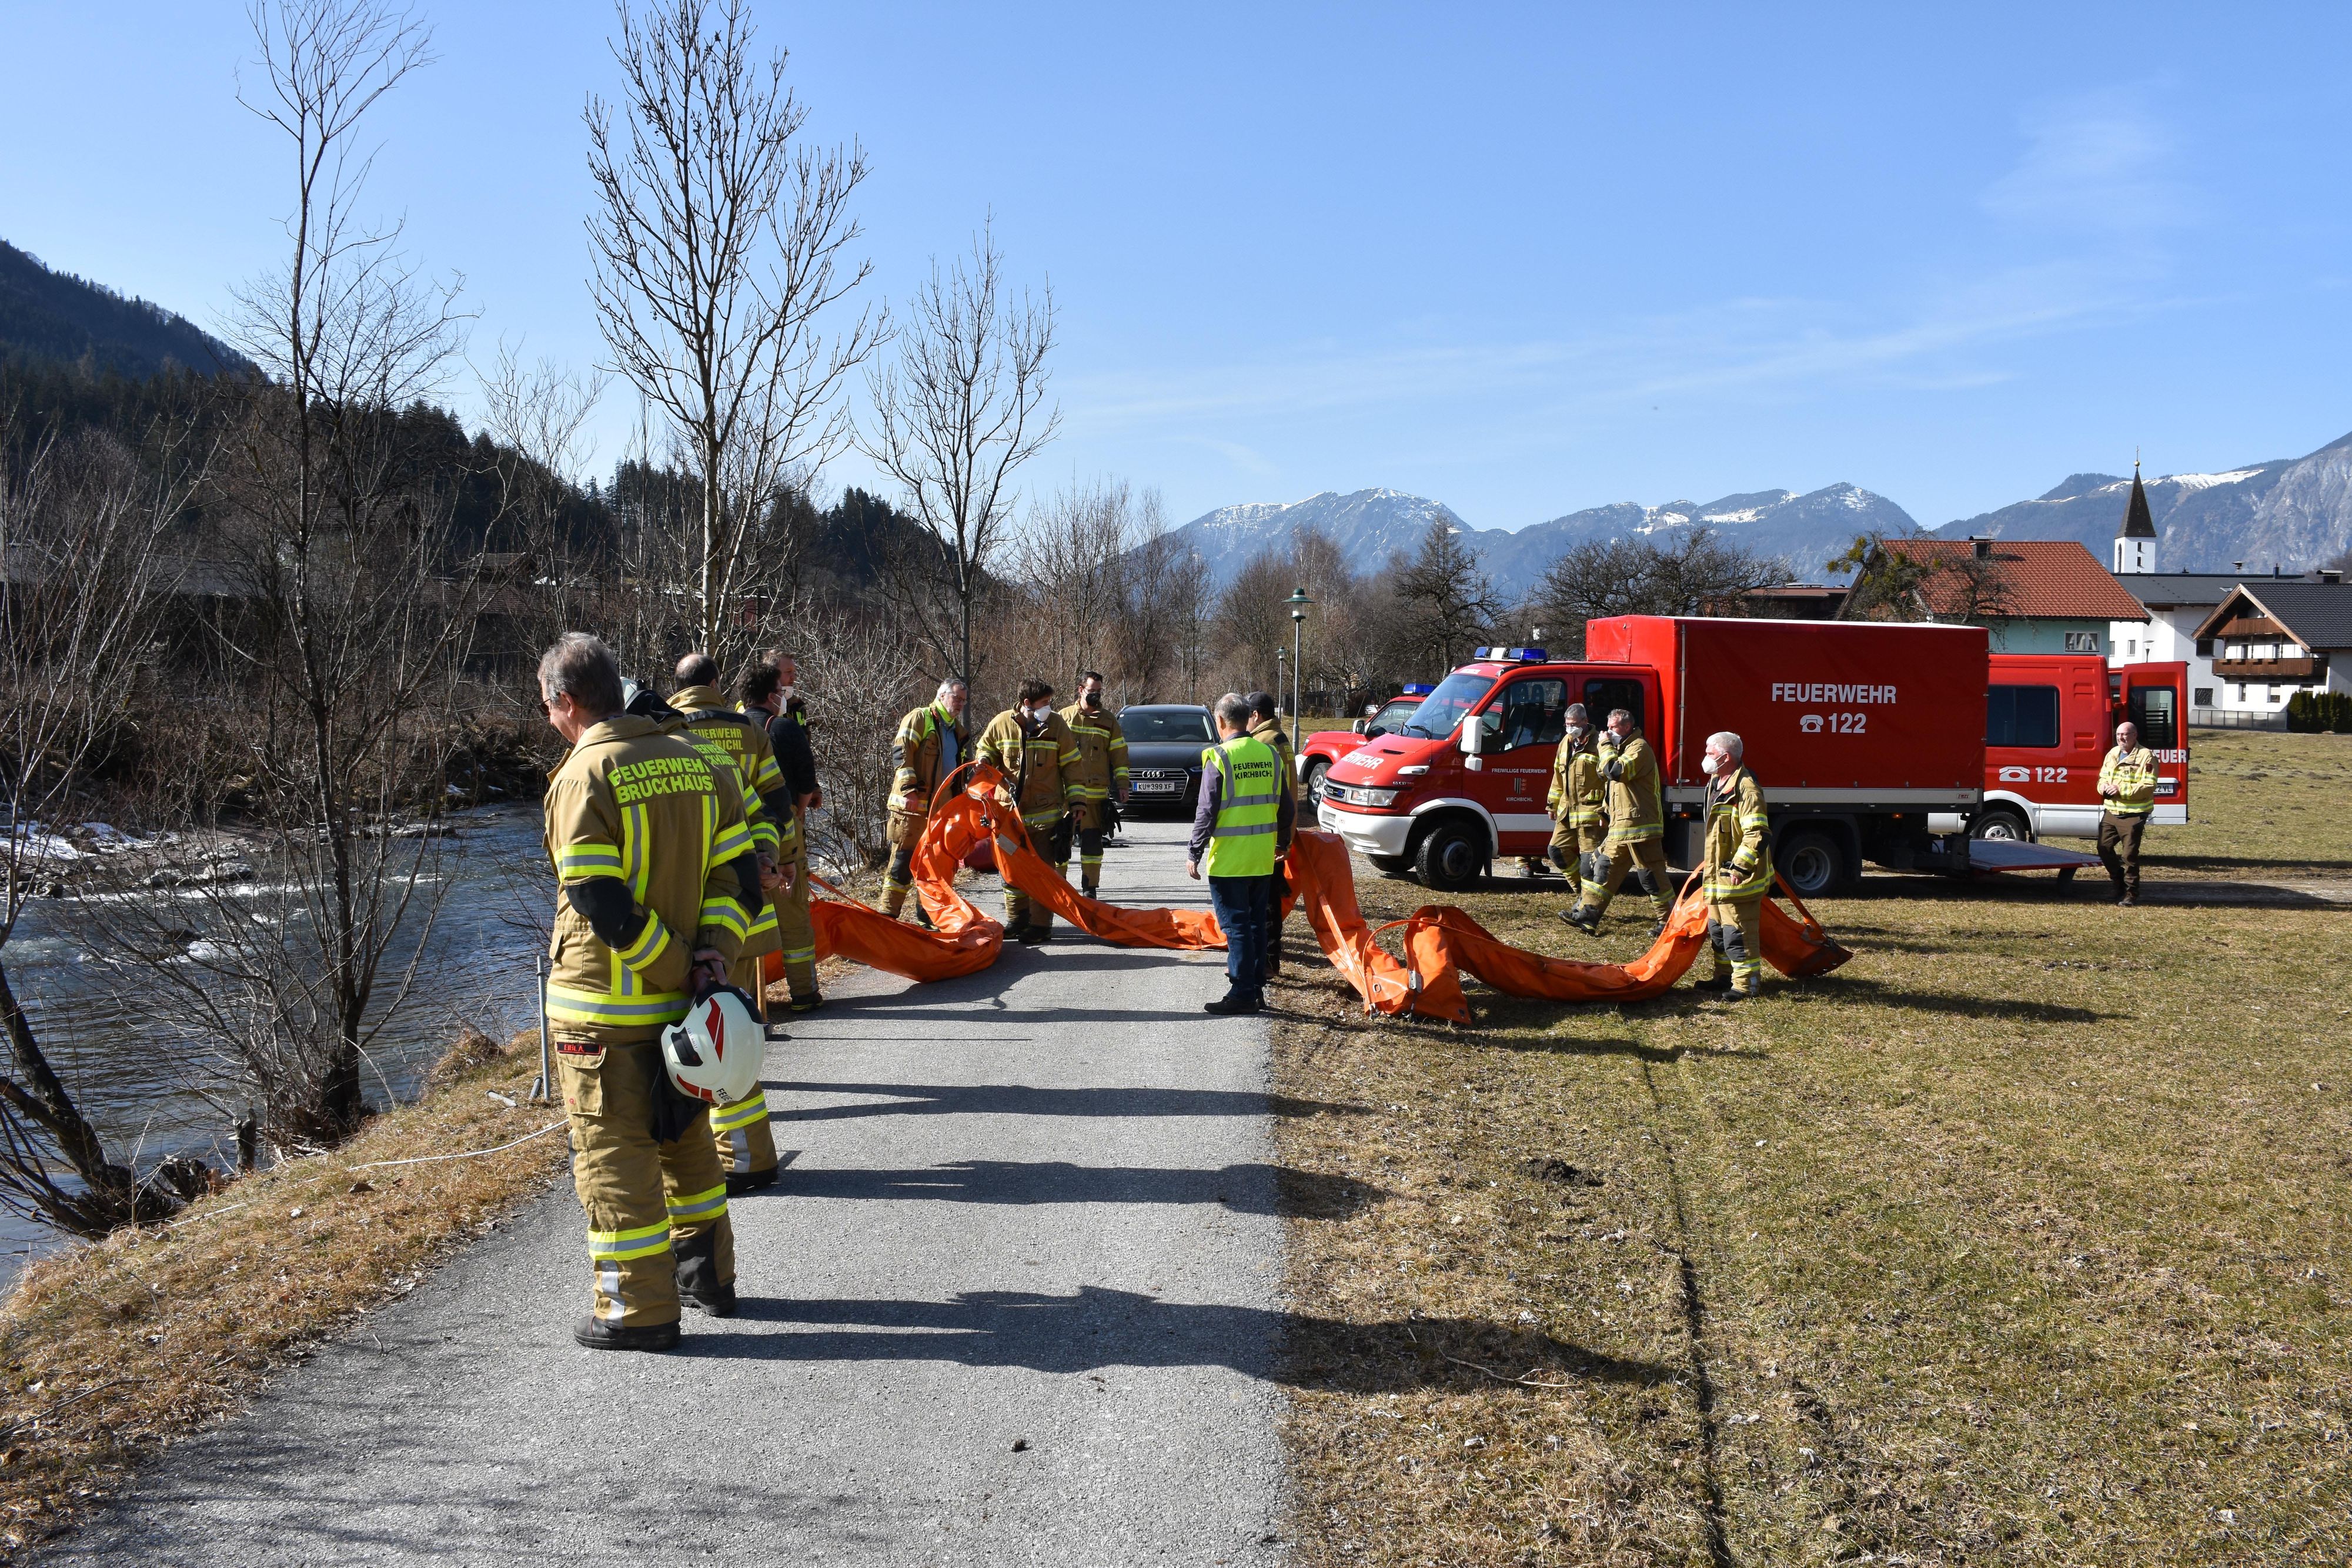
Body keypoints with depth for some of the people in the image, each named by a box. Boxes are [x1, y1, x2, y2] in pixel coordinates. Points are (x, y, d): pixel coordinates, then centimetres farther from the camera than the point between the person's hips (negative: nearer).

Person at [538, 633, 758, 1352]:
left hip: (604, 1009, -7)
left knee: (613, 1153, 3)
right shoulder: (694, 761, 6)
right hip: (681, 1000, 7)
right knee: (686, 1138, 22)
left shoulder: (583, 778, -15)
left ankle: (639, 1310, 8)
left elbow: (603, 907, -21)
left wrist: (678, 969, -13)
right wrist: (714, 949, -5)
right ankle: (706, 1272, 33)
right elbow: (739, 869, 4)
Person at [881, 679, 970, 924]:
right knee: (903, 861, -7)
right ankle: (888, 917, -3)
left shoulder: (958, 731, 19)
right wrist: (909, 788, -22)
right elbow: (901, 753, -14)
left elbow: (962, 770, 27)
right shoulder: (919, 719, -5)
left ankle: (925, 917, 21)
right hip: (912, 805, -8)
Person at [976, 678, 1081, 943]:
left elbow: (1071, 766, 3)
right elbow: (985, 749, 15)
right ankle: (1017, 920, 23)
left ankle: (1041, 924, 5)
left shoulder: (1056, 725, -3)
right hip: (1010, 809, 2)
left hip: (1046, 811, -2)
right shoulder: (1002, 723, -3)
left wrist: (1075, 801, -1)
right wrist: (984, 762, -8)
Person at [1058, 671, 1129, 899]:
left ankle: (1090, 888, 10)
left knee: (1092, 842, 3)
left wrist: (1122, 785, 3)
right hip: (1065, 792, 0)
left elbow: (1119, 754, 11)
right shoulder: (1064, 716, 7)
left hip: (1096, 793, 0)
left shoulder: (1109, 720, 9)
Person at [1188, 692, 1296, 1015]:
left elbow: (1207, 813, -13)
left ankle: (1242, 994, -1)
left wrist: (1195, 854, -5)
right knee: (1256, 923, 14)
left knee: (1236, 926, -1)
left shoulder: (1219, 758, -12)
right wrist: (1283, 842, 27)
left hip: (1228, 860, -6)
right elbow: (1286, 807, 12)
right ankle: (1256, 988, 20)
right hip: (1263, 859, 6)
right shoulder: (1270, 754, 6)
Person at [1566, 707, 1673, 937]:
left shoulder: (1639, 747, -12)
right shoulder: (1624, 748, 21)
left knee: (1652, 875, -5)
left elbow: (1616, 771, -25)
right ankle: (1587, 915, 9)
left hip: (1640, 825, -10)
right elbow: (1605, 774, 26)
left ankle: (1669, 922, 3)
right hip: (1621, 827, 10)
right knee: (1606, 869, 8)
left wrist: (1606, 747, -14)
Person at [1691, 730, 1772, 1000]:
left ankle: (1748, 983, 1)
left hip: (1738, 878, -10)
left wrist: (1740, 867, -27)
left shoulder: (1746, 790, -20)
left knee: (1738, 933, -6)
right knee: (1717, 929, 18)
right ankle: (1724, 975, 30)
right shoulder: (1717, 785, 13)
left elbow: (1759, 836, -25)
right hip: (1718, 876, 10)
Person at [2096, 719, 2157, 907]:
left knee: (2129, 855, -2)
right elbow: (2103, 777, 20)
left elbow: (2148, 787, -16)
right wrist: (2104, 787, -3)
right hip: (2111, 812, 7)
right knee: (2104, 848, 9)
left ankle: (2131, 893, 8)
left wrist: (2121, 790, -21)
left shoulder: (2146, 756, -9)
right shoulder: (2112, 753, 13)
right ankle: (2119, 881, 28)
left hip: (2133, 815, -7)